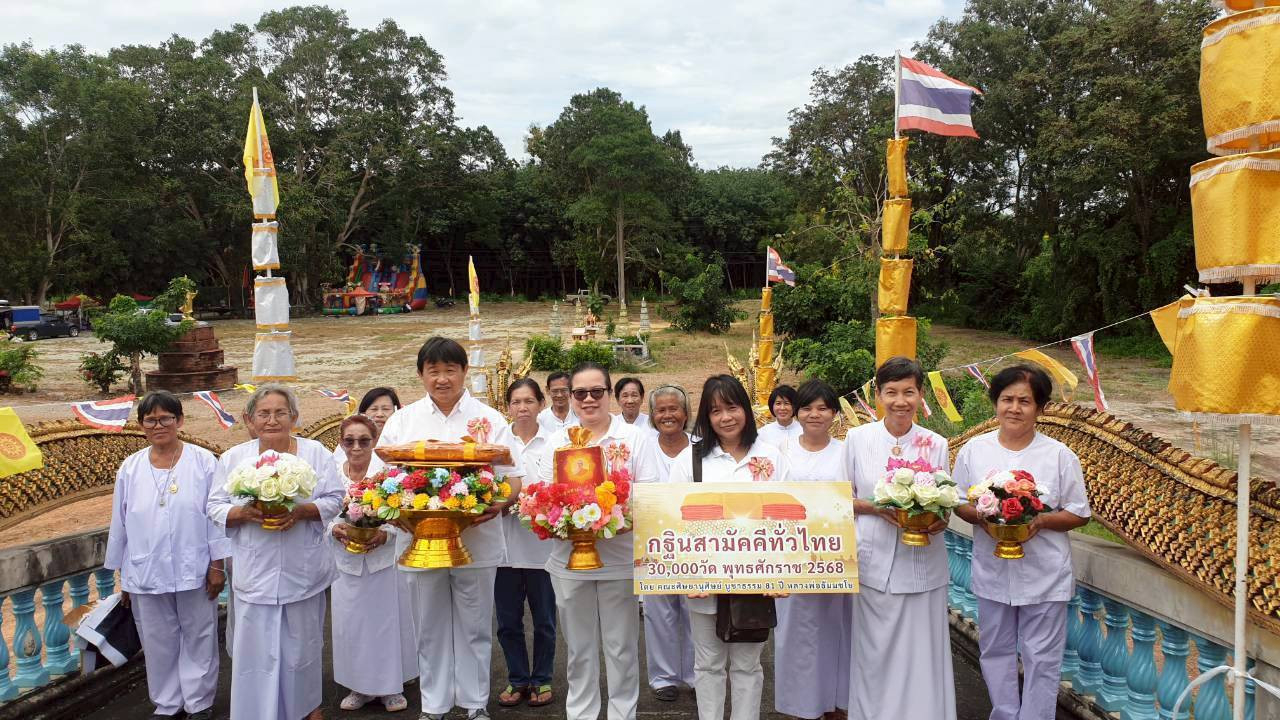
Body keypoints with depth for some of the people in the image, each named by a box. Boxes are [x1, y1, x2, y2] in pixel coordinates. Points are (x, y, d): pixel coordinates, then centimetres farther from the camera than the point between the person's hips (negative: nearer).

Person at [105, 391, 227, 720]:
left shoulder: (203, 462, -6)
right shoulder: (130, 468, 3)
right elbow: (120, 525, 8)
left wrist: (217, 565, -6)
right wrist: (122, 576, 10)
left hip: (194, 572, -2)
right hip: (146, 575, 3)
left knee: (198, 640, 10)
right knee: (159, 643, 14)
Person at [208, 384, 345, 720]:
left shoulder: (316, 452, -1)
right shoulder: (232, 458, 3)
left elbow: (334, 501, -2)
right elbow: (215, 507, 3)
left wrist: (302, 510, -19)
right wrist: (243, 513, -17)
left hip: (303, 570, 0)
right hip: (255, 573, 0)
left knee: (304, 642, 13)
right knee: (257, 648, 1)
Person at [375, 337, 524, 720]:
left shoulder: (488, 418, 3)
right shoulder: (403, 420, 7)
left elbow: (513, 479, 1)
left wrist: (499, 503, -20)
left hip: (477, 540, -1)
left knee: (475, 626, 9)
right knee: (430, 628, 12)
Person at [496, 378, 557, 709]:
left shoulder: (552, 443, 0)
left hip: (542, 543, -1)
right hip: (505, 542, 2)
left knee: (544, 619, 10)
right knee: (508, 620, 10)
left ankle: (541, 679, 27)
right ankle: (517, 679, 27)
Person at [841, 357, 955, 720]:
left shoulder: (936, 444, 1)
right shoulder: (858, 438, -1)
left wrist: (941, 520, -13)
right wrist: (874, 506, -14)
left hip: (922, 564, 1)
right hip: (873, 563, 0)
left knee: (920, 654, 4)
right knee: (875, 652, 7)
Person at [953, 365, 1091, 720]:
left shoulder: (1059, 455, -6)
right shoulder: (973, 450, -1)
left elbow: (1079, 514, -1)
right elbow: (959, 503, 5)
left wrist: (1040, 521, -19)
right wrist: (981, 516, -16)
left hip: (1044, 577, -2)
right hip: (993, 572, 2)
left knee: (1041, 659, 6)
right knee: (996, 652, 15)